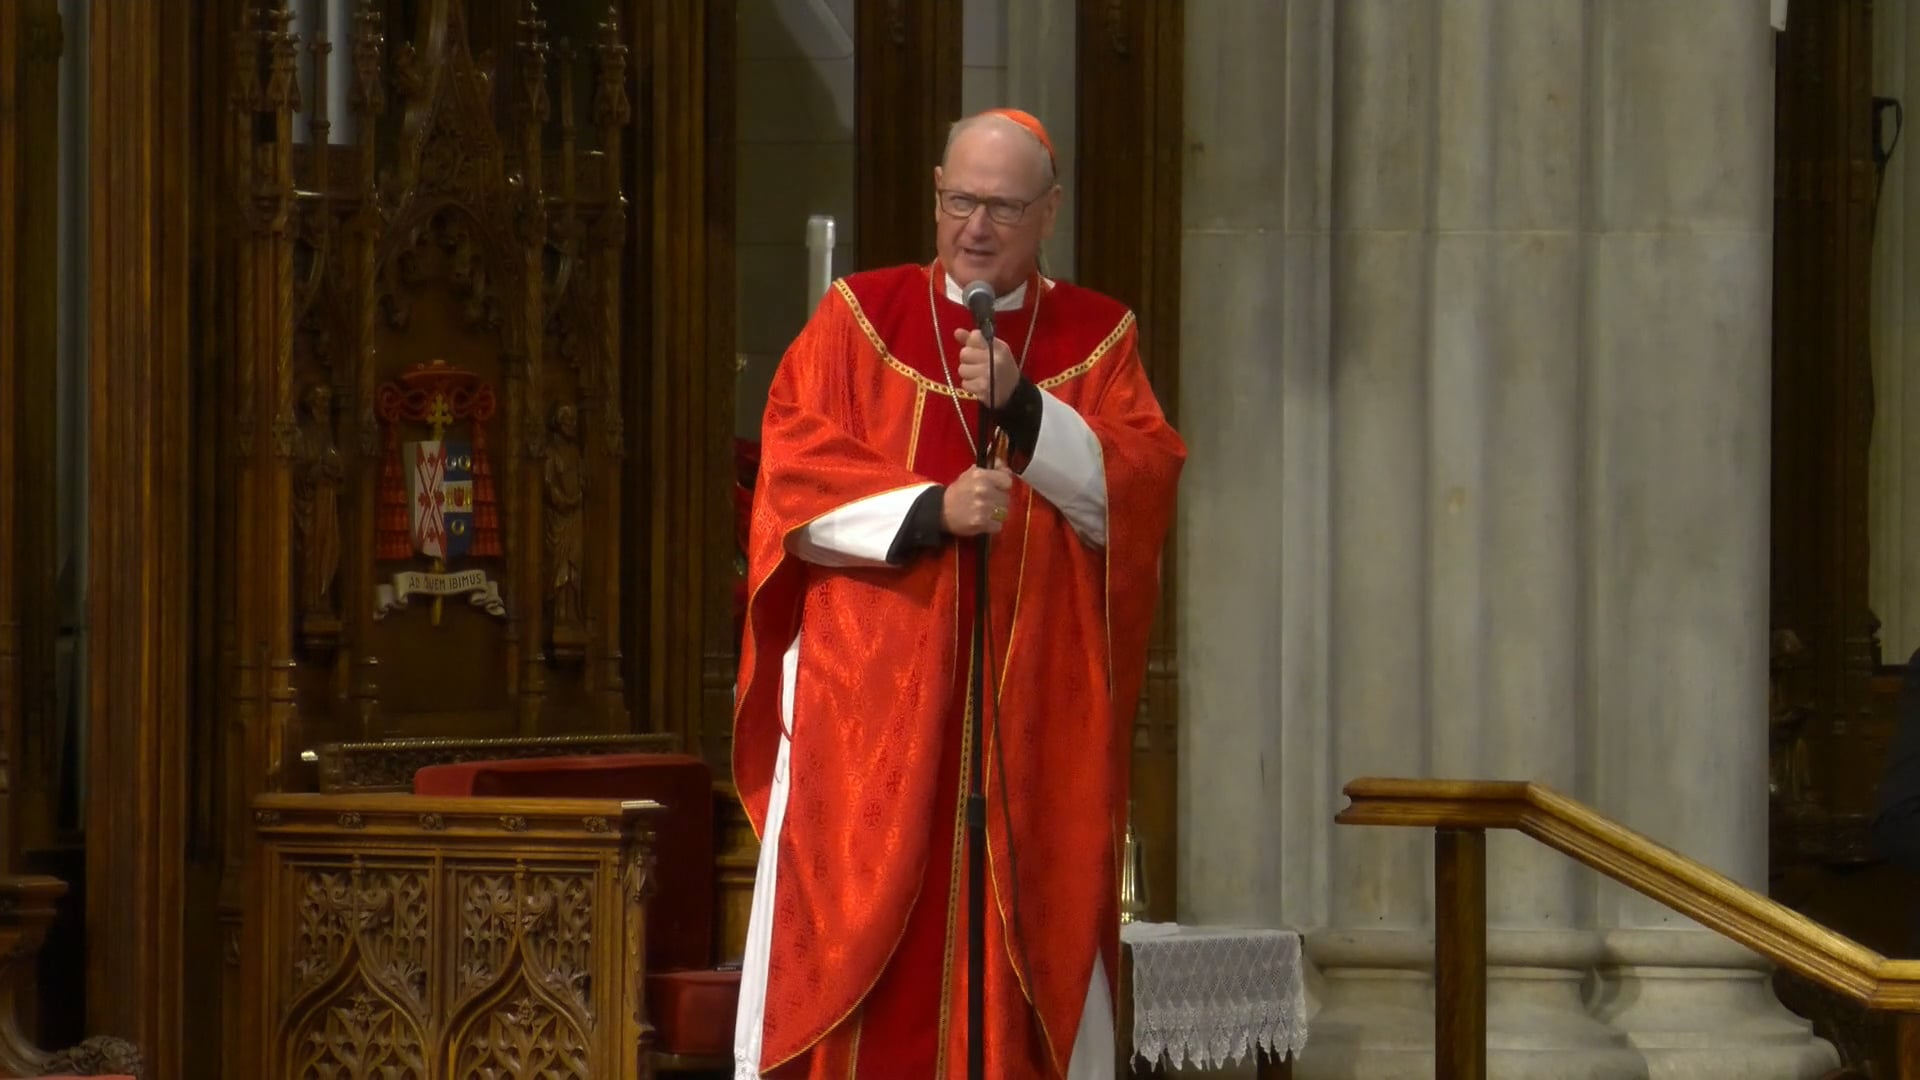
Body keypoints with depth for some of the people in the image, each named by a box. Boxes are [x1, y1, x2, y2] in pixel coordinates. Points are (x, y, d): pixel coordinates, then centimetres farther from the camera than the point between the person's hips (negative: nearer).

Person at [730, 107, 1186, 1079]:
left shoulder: (1098, 339, 10)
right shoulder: (858, 317, 8)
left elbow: (1136, 495, -3)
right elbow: (792, 477, -3)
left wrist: (1024, 405, -16)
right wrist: (930, 509, -16)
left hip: (1034, 709, 1)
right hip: (866, 702, 0)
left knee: (1019, 942, -3)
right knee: (845, 937, -5)